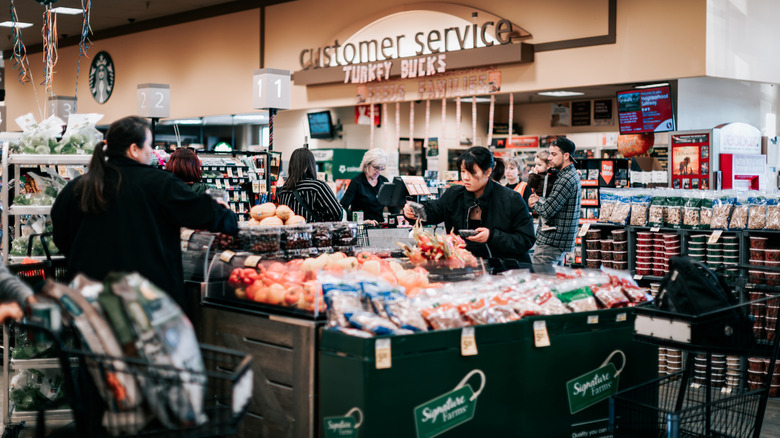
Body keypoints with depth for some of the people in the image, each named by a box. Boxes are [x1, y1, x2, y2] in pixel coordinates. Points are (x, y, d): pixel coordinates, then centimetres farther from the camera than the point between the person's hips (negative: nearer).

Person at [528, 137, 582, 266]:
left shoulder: (566, 179, -18)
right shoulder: (573, 174, 16)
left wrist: (535, 202, -2)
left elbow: (547, 212, -21)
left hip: (551, 243, -11)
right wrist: (539, 200, 0)